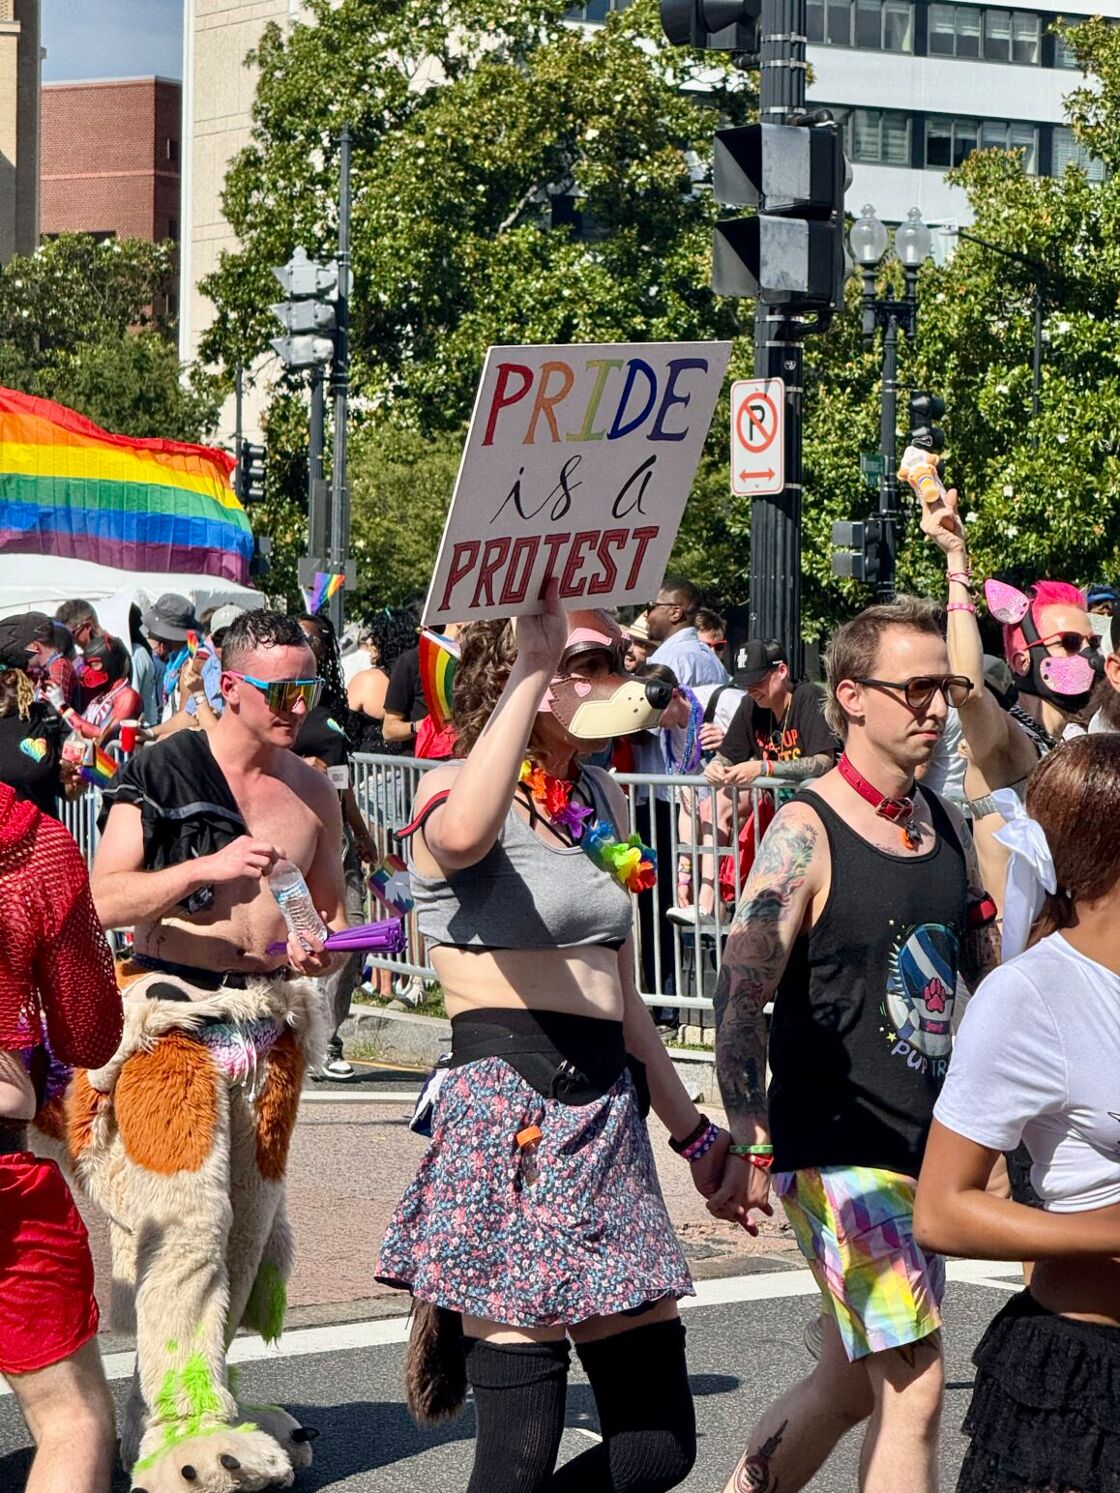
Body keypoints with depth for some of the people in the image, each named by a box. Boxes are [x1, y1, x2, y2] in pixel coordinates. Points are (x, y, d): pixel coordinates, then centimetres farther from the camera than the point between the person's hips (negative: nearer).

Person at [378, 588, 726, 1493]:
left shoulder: (603, 798, 16)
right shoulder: (458, 790, -7)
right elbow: (460, 839, -35)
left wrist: (692, 1130, 26)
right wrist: (532, 672, -29)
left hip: (608, 1116, 8)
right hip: (508, 1118, -8)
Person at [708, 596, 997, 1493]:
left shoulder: (948, 829, 10)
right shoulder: (807, 833, -13)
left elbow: (984, 975, 20)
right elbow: (742, 996, -19)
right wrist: (751, 1147, -27)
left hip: (923, 1145, 8)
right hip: (839, 1148, -8)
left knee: (853, 1382, 15)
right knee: (915, 1389, -8)